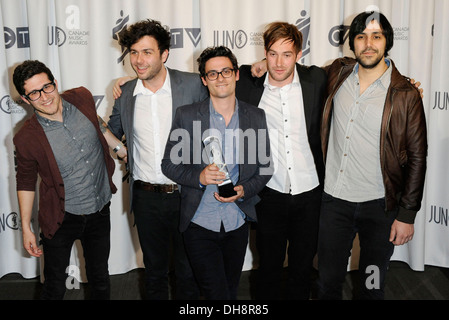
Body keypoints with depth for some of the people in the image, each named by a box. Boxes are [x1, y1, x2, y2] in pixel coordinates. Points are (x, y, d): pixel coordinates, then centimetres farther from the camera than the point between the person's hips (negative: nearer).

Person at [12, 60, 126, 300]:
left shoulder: (82, 98, -10)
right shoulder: (26, 138, -19)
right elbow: (25, 183, -4)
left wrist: (122, 149, 14)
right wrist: (26, 229, 0)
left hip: (100, 210, 3)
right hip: (62, 217, -3)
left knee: (100, 278, 19)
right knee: (55, 285, 12)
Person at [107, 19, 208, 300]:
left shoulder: (194, 85, -9)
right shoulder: (126, 93, 2)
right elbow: (111, 134, 18)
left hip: (186, 195, -2)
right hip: (146, 197, 3)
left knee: (188, 269, 14)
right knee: (154, 268, 20)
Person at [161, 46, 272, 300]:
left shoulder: (256, 117, 2)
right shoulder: (186, 116, -4)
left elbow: (265, 167, 7)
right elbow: (169, 164, -1)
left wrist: (244, 189, -12)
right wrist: (199, 177, -20)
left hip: (238, 223, 3)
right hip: (200, 223, -2)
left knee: (231, 290, 18)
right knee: (217, 294, -2)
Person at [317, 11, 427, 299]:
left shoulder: (406, 94, -9)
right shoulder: (338, 74, 0)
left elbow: (417, 158, -6)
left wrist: (407, 215, -7)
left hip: (379, 206, -2)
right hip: (334, 200, 3)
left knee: (373, 286, 16)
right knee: (328, 281, 15)